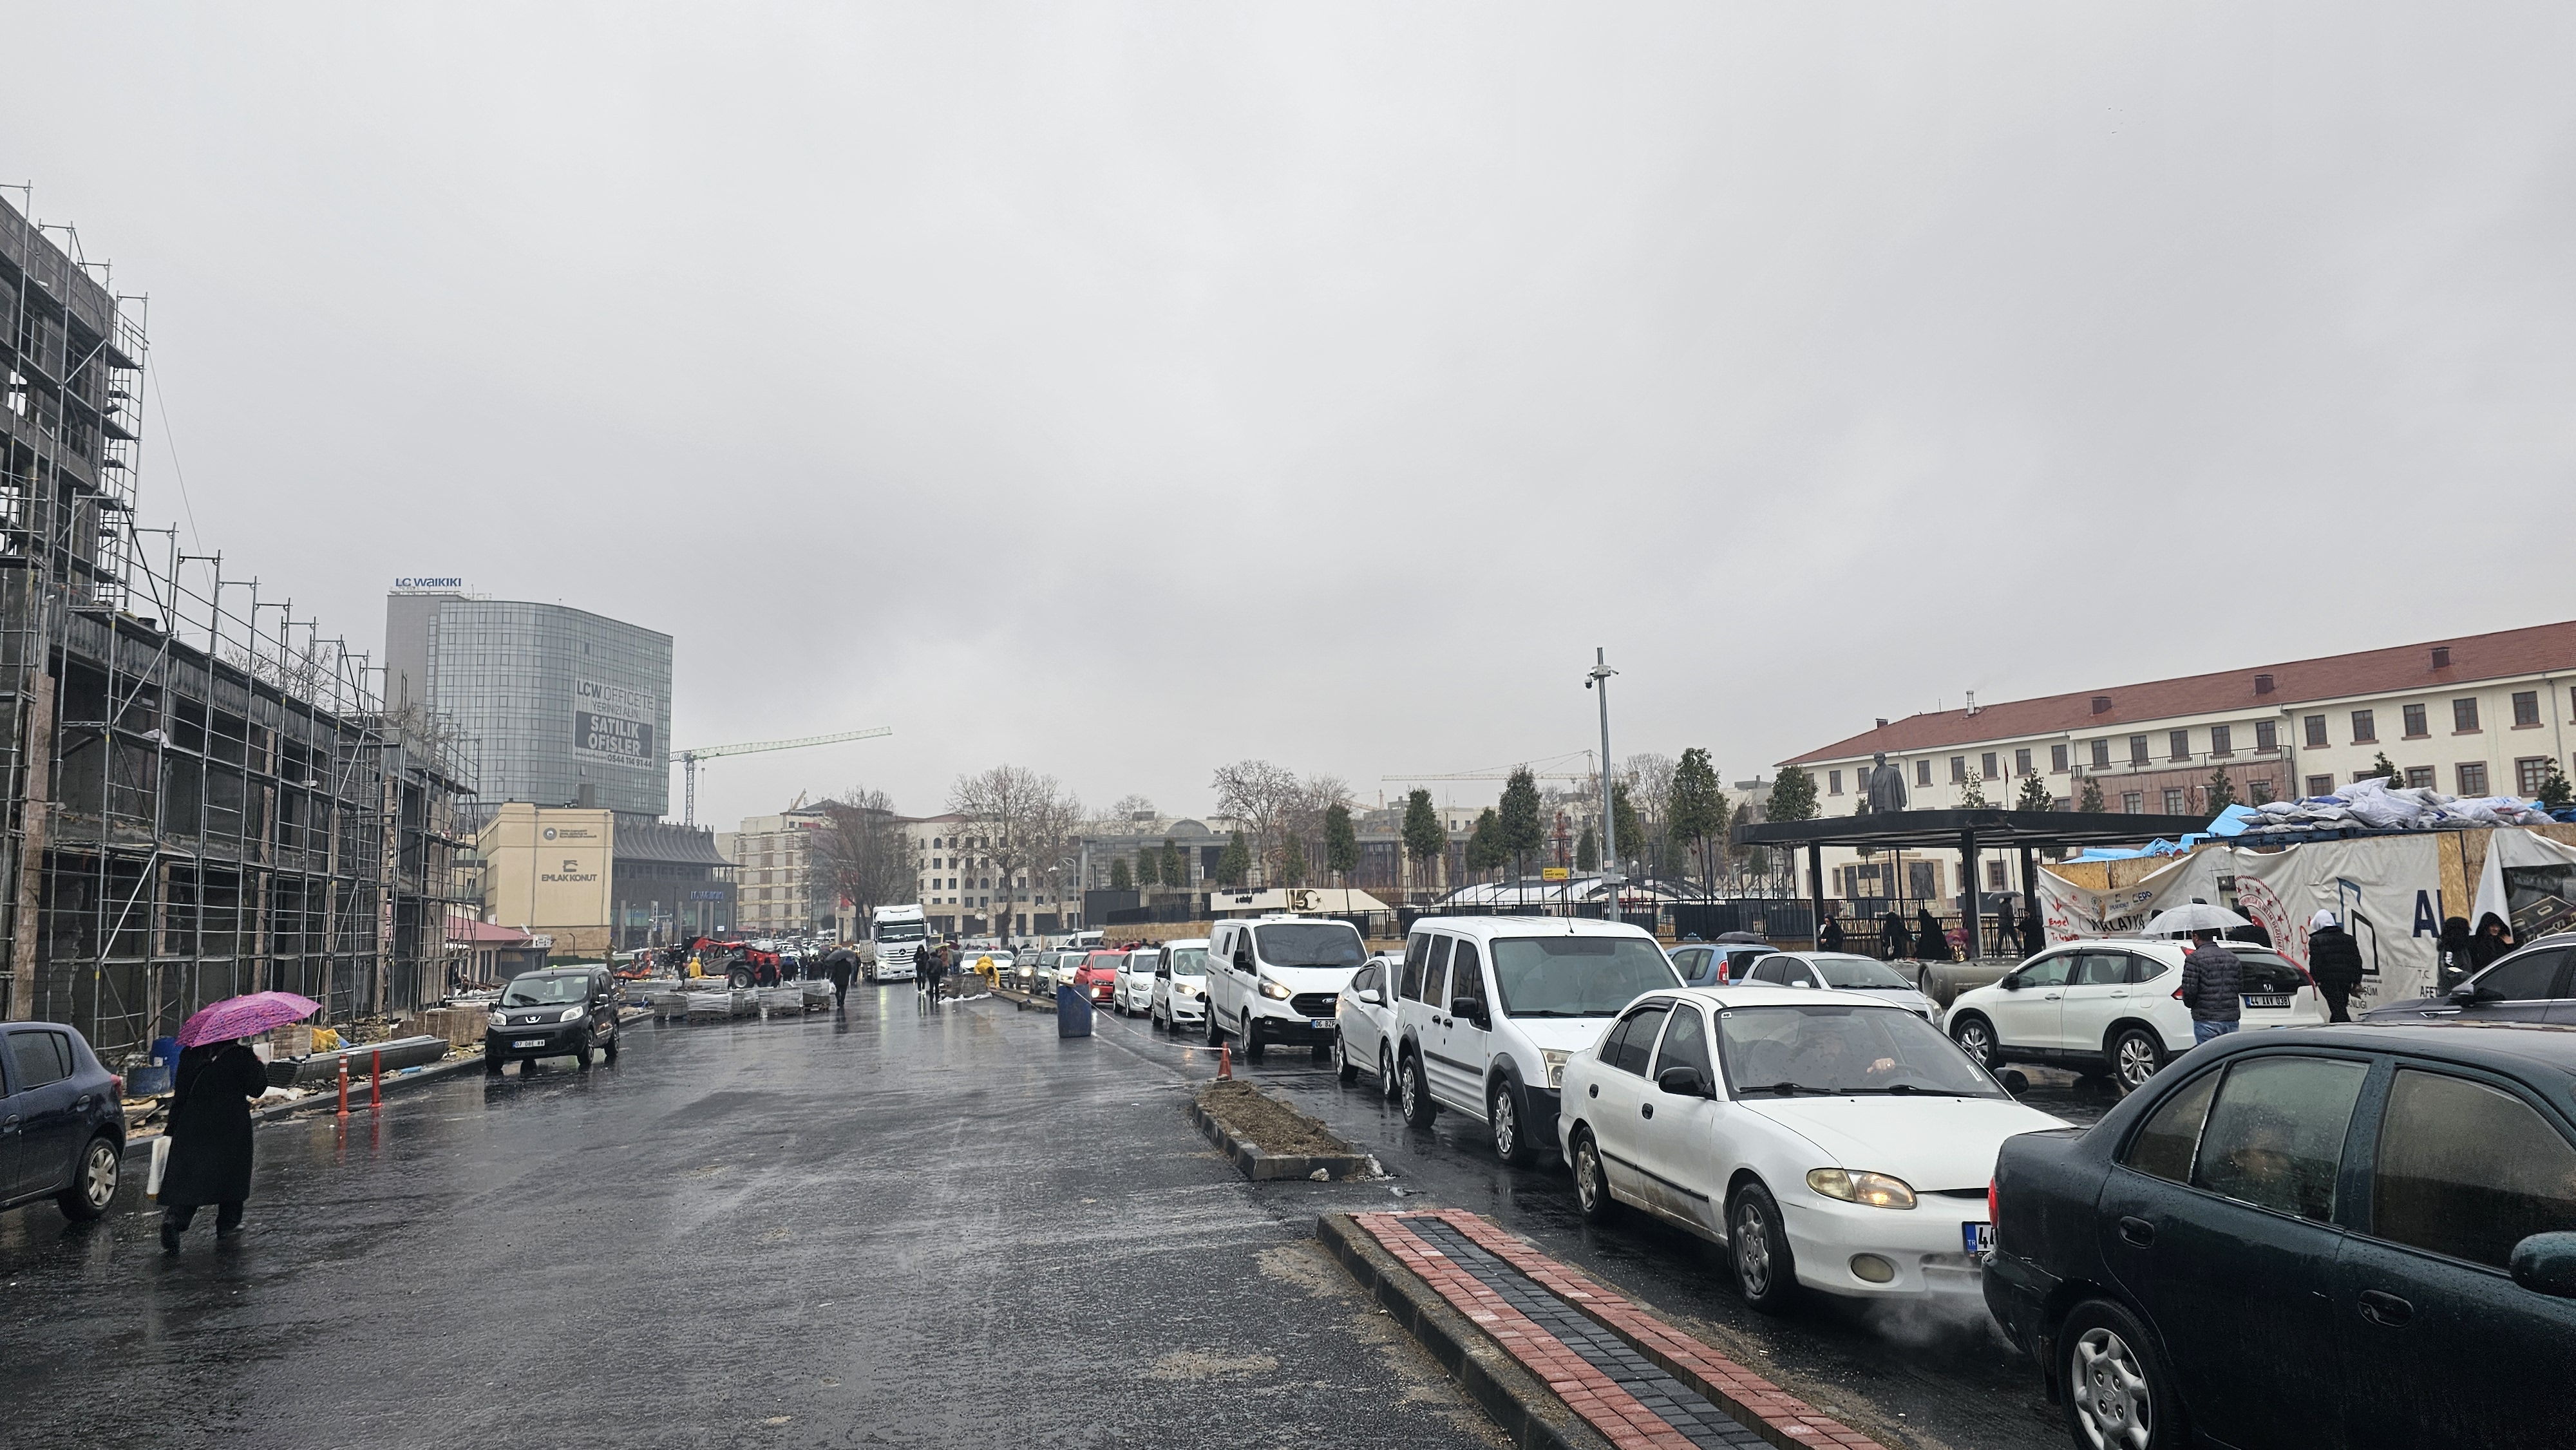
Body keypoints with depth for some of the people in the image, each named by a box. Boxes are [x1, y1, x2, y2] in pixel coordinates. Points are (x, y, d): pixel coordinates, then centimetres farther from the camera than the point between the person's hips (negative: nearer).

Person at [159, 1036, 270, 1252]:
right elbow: (256, 1088, -5)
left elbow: (179, 1095, 4)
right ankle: (227, 1224, 21)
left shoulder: (190, 1054, 1)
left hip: (192, 1128, 2)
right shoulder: (242, 1055, -12)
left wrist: (173, 1128, 11)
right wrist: (260, 1066, 11)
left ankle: (173, 1218, -18)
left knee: (186, 1175, 4)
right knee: (231, 1174, 13)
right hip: (232, 1127, -2)